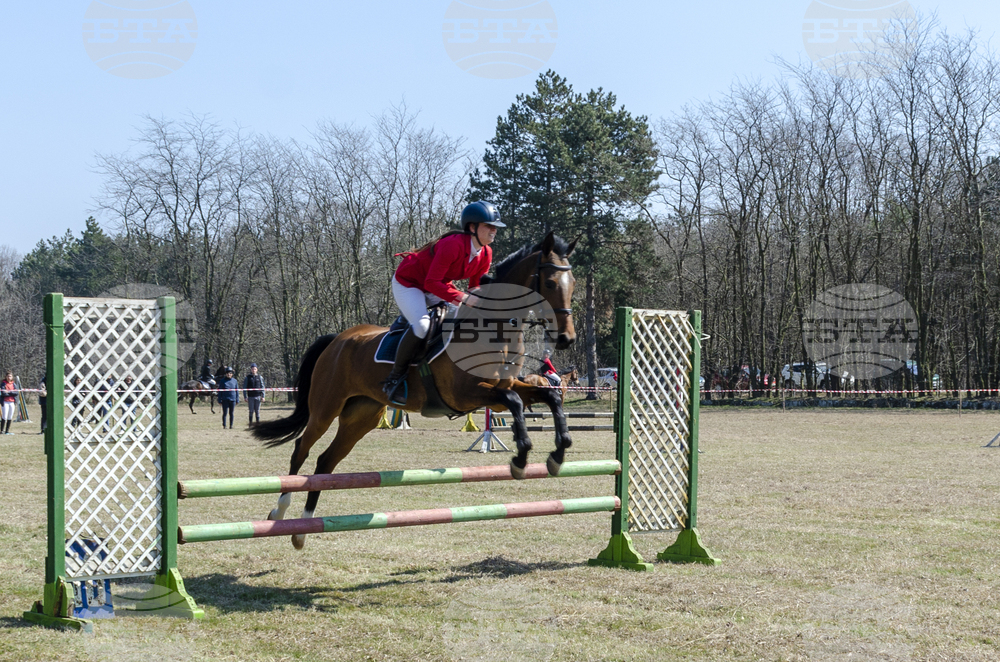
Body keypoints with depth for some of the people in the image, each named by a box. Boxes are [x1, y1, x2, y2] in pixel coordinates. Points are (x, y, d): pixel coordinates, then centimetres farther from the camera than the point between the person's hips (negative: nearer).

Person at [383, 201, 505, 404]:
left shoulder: (486, 253, -10)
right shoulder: (453, 245, -34)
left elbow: (476, 286, 3)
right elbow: (431, 283, -36)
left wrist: (477, 296, -20)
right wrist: (463, 298, -42)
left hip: (436, 285, 9)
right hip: (408, 282, -9)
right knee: (422, 325, -30)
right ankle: (394, 379, -17)